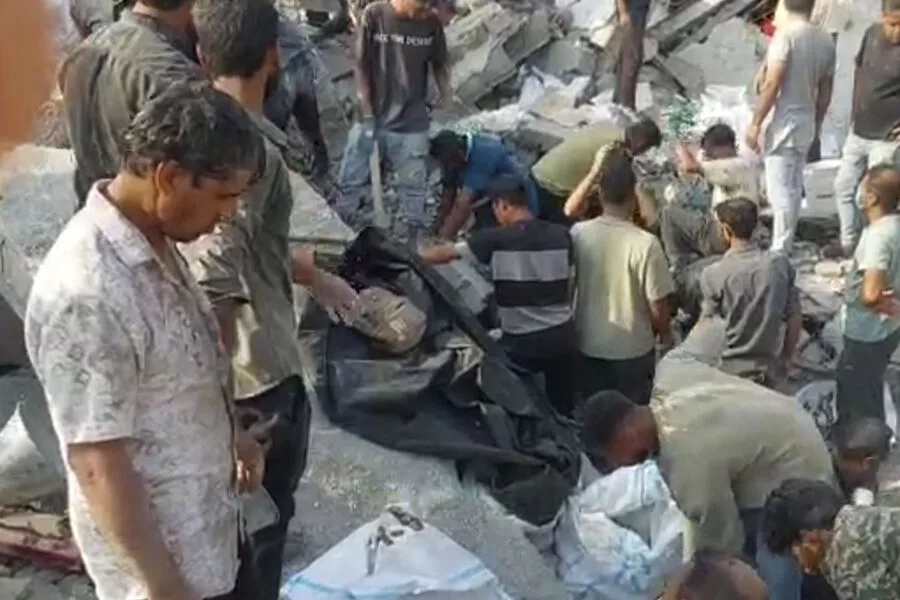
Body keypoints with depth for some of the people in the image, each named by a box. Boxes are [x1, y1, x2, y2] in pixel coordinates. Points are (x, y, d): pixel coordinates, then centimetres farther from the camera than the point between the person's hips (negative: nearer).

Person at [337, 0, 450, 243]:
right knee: (350, 185, 8)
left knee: (413, 188, 9)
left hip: (412, 123, 1)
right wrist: (367, 114, -8)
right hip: (372, 118, -1)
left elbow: (439, 66, 7)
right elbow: (362, 67, -6)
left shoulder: (431, 23, -5)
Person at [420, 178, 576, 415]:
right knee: (563, 407, 16)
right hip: (562, 334, 4)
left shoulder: (497, 239, -12)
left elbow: (447, 253, -4)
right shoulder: (561, 235, 0)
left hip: (523, 341, -4)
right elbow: (569, 286, 9)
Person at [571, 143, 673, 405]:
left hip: (588, 346, 3)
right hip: (633, 350, -3)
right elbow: (658, 305, -16)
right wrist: (665, 333, 3)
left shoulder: (578, 234, -14)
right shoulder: (645, 243, -24)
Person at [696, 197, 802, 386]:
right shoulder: (780, 264, -8)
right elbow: (795, 318, 0)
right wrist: (786, 358, 14)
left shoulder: (714, 275, -19)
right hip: (769, 368, 3)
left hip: (728, 371, -3)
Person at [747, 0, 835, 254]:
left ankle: (779, 252, 1)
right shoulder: (825, 40, 5)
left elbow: (771, 85, -20)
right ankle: (785, 247, 26)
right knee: (793, 188, 16)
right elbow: (825, 92, 11)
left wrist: (755, 123, -14)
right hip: (806, 123, 7)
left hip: (784, 124, -7)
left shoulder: (786, 34, -15)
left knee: (780, 191, -3)